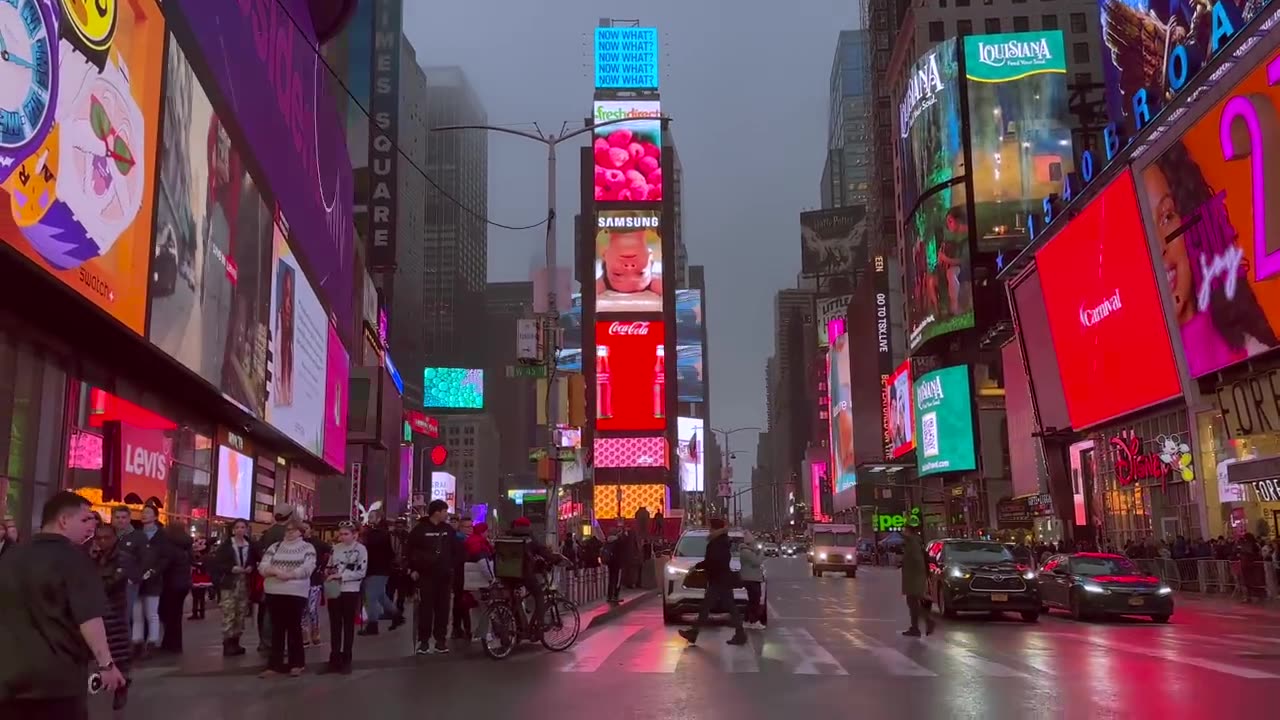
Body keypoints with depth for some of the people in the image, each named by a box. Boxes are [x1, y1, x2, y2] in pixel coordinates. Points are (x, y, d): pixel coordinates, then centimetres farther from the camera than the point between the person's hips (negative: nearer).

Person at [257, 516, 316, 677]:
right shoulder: (275, 547, 12)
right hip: (274, 592, 3)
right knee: (277, 628, 7)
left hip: (296, 593, -3)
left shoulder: (307, 547, 3)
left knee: (294, 628, 3)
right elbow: (262, 566, 3)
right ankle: (275, 664, 10)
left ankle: (296, 663, 12)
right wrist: (276, 571, -16)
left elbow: (307, 568, -11)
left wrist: (289, 575, -18)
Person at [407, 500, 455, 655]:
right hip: (426, 574, -4)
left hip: (444, 575, 4)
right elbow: (411, 550, -2)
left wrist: (452, 567, 10)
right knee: (426, 607, -3)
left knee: (443, 608, 4)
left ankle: (441, 639, 11)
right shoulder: (420, 529, -4)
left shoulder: (448, 529, 10)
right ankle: (423, 641, 2)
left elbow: (454, 550, 17)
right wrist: (413, 569, -4)